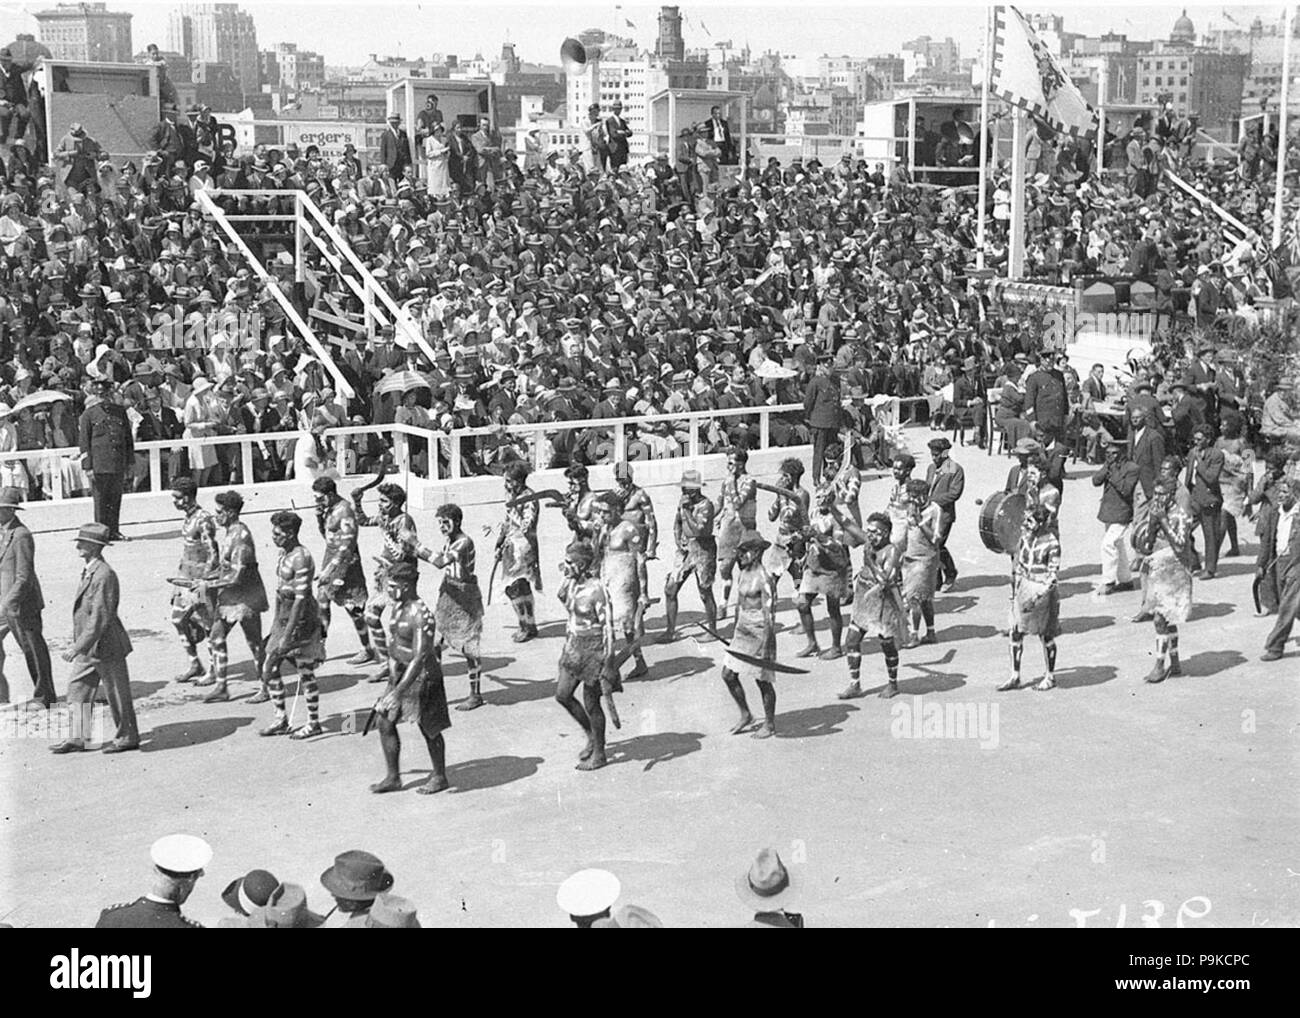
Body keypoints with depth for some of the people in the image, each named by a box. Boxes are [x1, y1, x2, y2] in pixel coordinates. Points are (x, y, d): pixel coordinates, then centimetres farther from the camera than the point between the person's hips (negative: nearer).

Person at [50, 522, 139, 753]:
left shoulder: (104, 575, -22)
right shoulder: (88, 572, 9)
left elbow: (100, 618, -25)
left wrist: (77, 647, -25)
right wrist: (78, 646, 21)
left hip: (106, 647, -10)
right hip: (88, 648, 10)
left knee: (117, 693, 4)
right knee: (77, 688, 10)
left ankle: (128, 738, 17)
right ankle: (78, 739, 16)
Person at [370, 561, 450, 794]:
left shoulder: (421, 615, -26)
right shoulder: (399, 608, 4)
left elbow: (420, 658, -29)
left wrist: (398, 692, -30)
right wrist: (392, 679, 20)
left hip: (422, 677, -9)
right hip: (401, 673, 9)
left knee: (429, 729, 6)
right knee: (384, 722, 7)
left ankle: (439, 777, 24)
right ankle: (392, 777, 18)